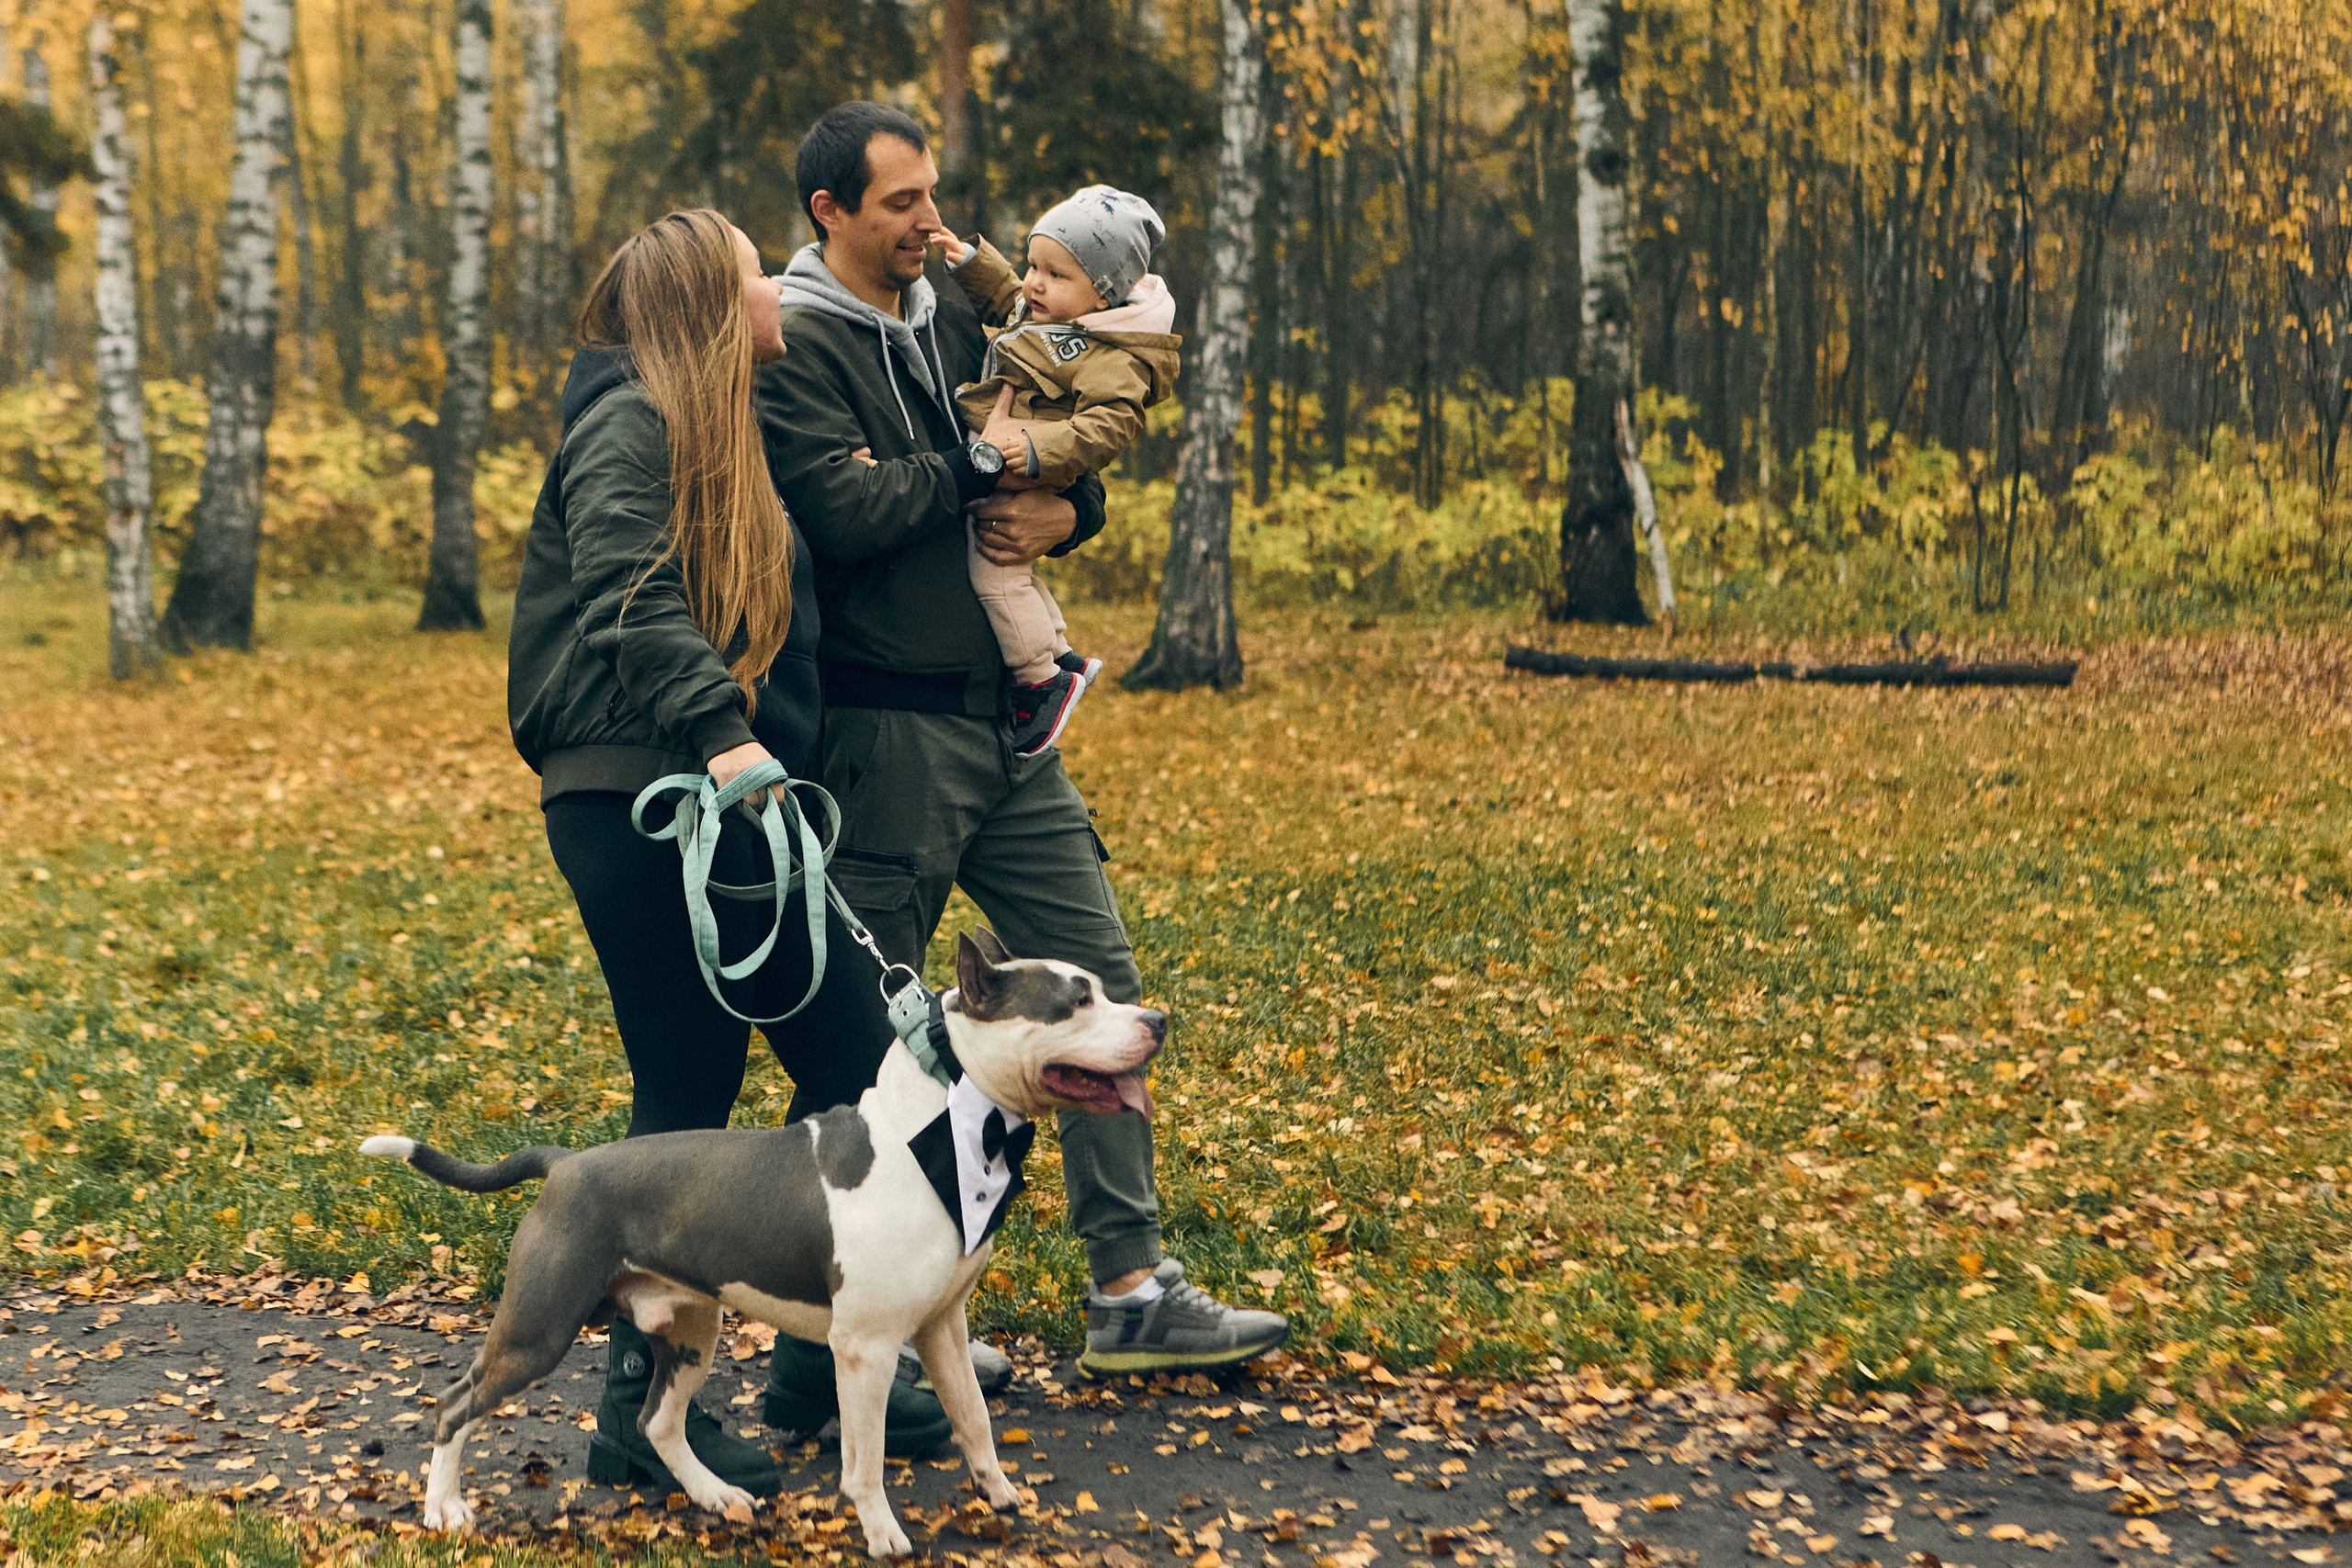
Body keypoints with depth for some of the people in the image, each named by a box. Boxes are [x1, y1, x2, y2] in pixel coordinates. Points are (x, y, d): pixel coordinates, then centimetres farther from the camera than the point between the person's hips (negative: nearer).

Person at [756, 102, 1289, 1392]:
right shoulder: (793, 343, -9)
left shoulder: (954, 322, 14)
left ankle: (1131, 1293, 11)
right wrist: (984, 464, -9)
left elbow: (1075, 461, 19)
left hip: (1005, 719, 8)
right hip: (884, 729, -7)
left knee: (1099, 987, 5)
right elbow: (844, 512, -22)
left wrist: (1065, 511, -4)